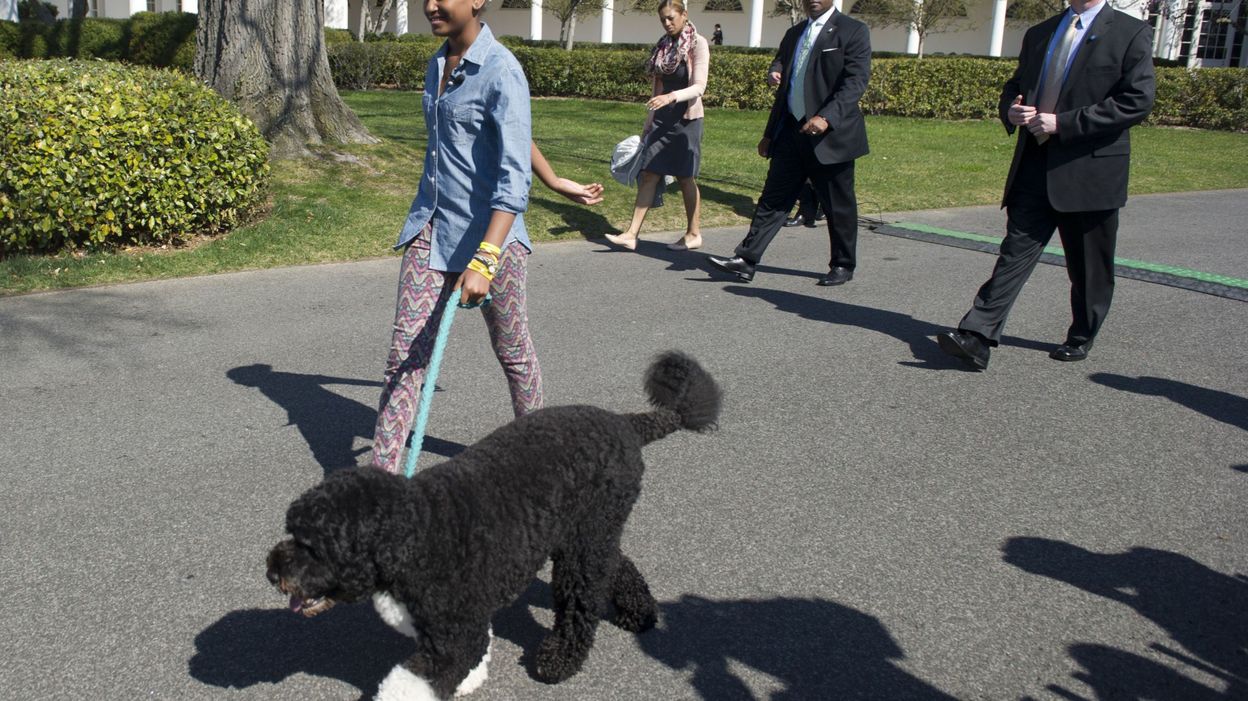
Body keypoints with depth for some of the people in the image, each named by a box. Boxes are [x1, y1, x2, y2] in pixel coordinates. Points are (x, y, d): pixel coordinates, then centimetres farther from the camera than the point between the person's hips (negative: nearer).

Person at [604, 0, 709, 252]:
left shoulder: (698, 44, -9)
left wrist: (671, 97, -32)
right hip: (662, 119, 6)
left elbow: (699, 87, -17)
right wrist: (649, 120, 16)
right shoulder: (664, 45, 10)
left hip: (686, 119, -6)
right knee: (649, 175, 0)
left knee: (686, 177, 3)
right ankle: (631, 234, -3)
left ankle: (694, 234, 17)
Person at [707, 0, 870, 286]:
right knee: (773, 199, 1)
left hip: (832, 135, -6)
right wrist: (769, 134, 17)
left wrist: (827, 117, -29)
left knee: (838, 206, 5)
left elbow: (856, 80, -16)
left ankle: (843, 266, 20)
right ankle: (745, 261, -1)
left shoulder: (853, 31, -4)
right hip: (792, 133, 6)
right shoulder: (794, 34, 16)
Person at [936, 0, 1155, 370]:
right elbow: (1014, 87, 23)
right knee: (1016, 251, -4)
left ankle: (1081, 338, 27)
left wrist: (1063, 123, -19)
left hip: (1089, 170, -4)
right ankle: (977, 338, -11)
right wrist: (1011, 111, -3)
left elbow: (1137, 100, -13)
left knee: (1087, 268, 9)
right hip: (1035, 166, 4)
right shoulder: (1039, 33, 15)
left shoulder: (1131, 33, -3)